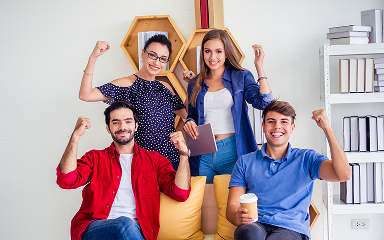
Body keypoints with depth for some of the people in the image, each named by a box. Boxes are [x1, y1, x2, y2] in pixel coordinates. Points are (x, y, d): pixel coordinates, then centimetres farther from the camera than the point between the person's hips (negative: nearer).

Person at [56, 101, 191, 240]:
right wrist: (76, 136, -5)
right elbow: (66, 180, -1)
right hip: (93, 228, 0)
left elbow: (180, 194, 6)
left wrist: (184, 153, -4)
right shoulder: (95, 158, 17)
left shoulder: (154, 159, 18)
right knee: (124, 224, -33)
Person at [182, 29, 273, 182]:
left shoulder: (241, 77, 3)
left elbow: (265, 103, -12)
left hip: (232, 152, -3)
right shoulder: (195, 85, 12)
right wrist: (189, 123, -1)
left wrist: (259, 66, -12)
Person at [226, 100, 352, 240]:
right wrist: (238, 217, -16)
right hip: (255, 225, 1)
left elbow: (343, 175, -5)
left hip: (291, 229, -1)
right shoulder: (245, 162, 17)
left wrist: (327, 128, -6)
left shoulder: (306, 159, 14)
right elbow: (232, 206, 11)